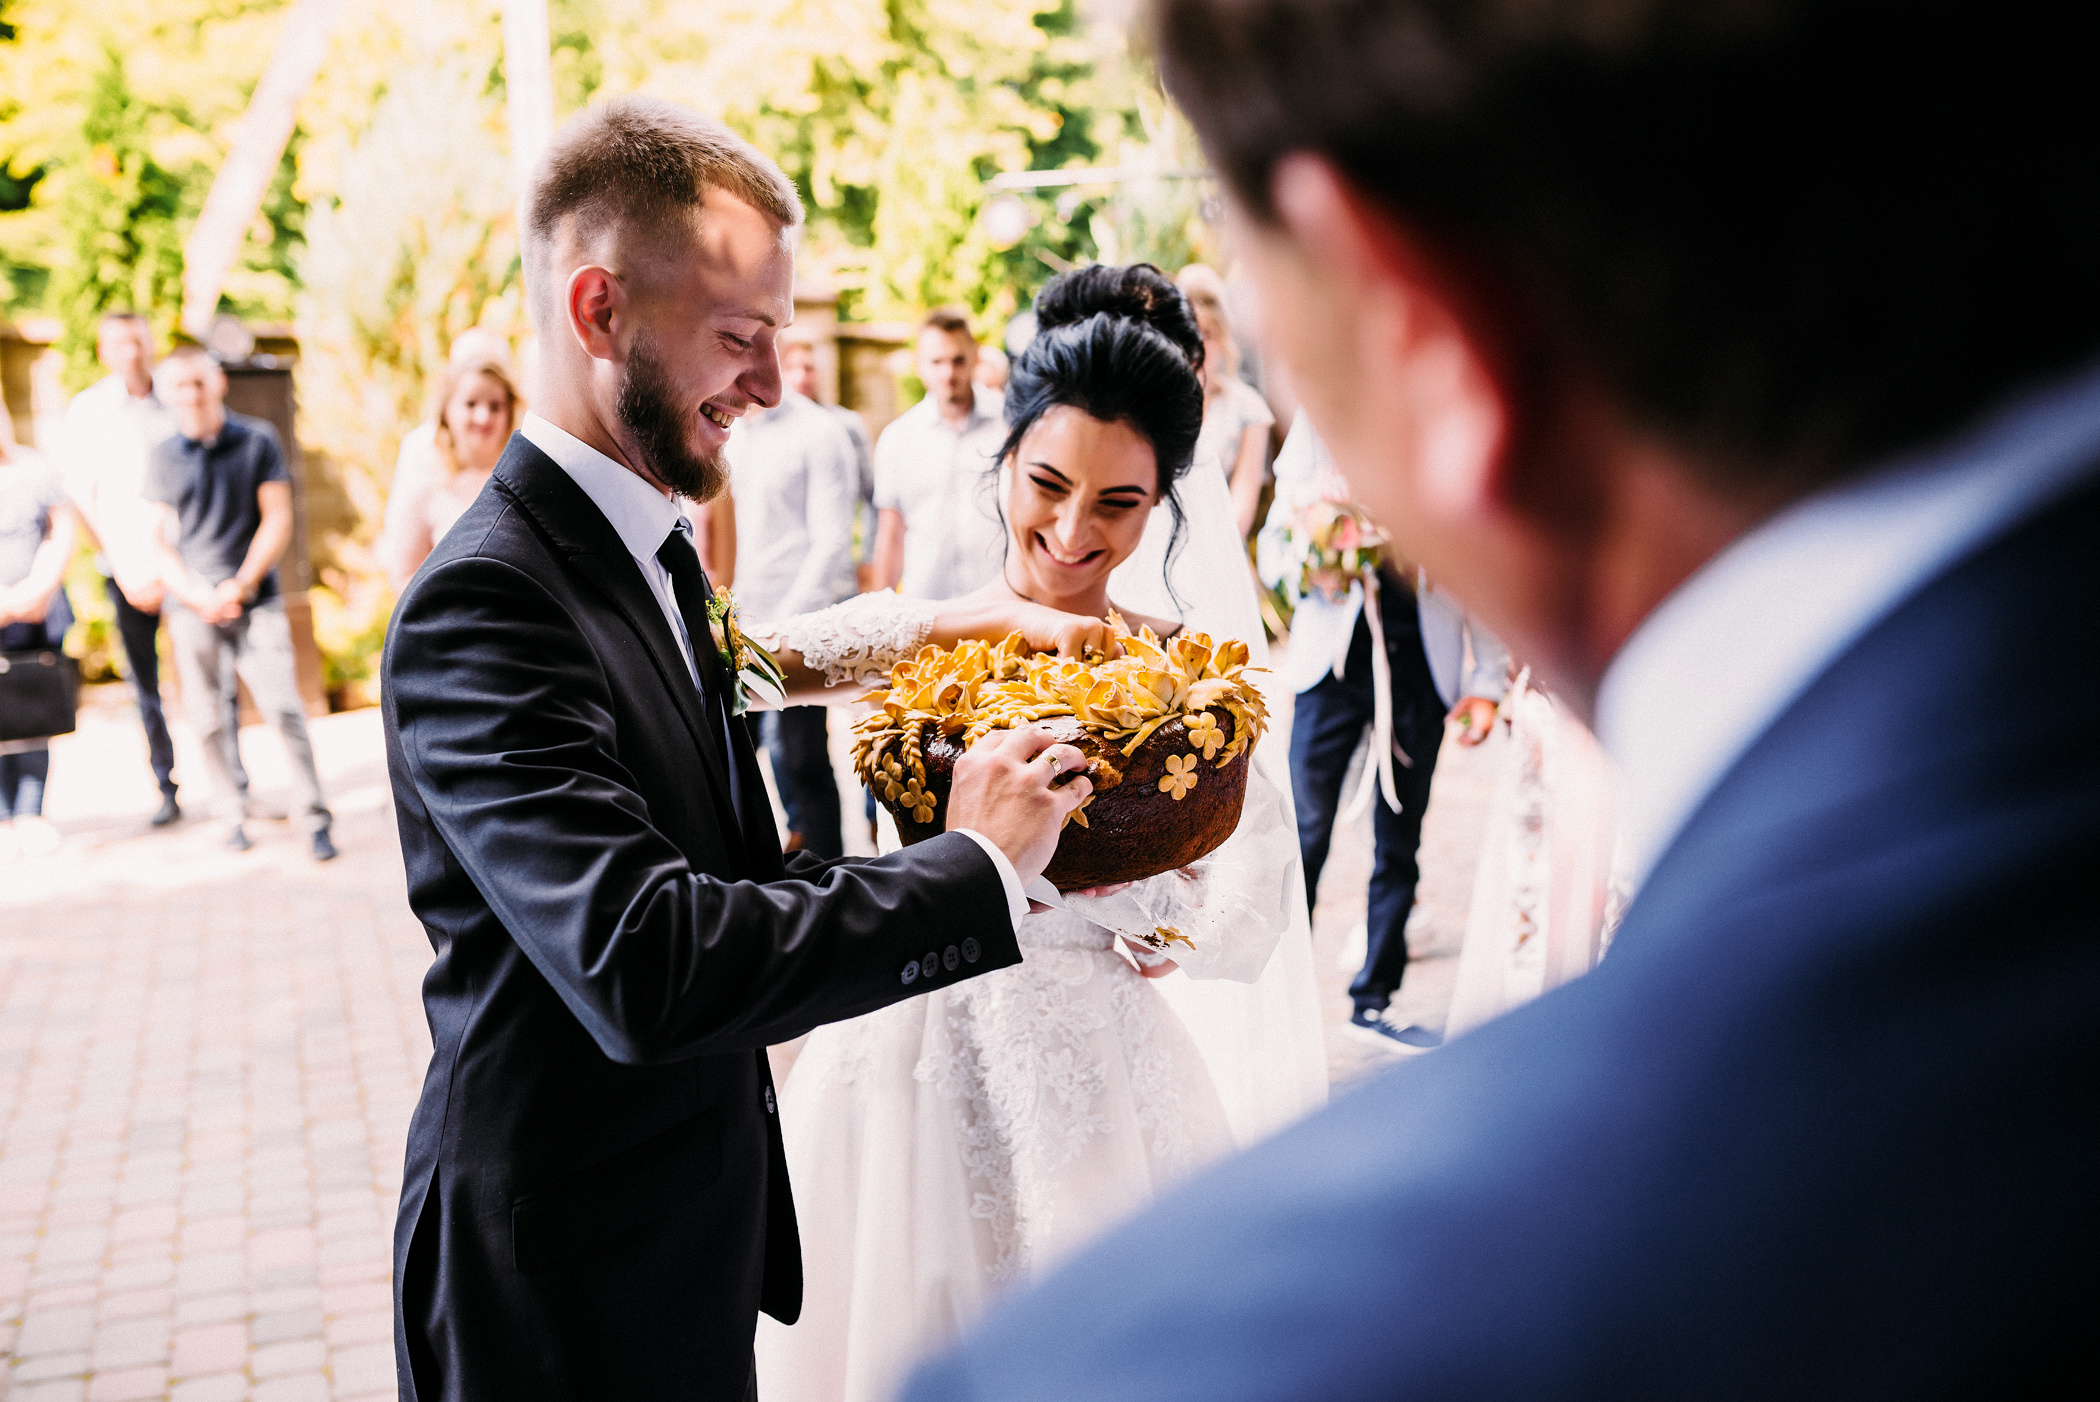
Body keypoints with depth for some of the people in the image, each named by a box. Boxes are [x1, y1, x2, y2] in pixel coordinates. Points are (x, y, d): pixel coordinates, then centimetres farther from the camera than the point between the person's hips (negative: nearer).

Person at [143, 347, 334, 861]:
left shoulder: (257, 441, 4)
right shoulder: (163, 456, 8)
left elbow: (278, 521, 2)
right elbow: (155, 539, 7)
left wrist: (241, 585, -7)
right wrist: (196, 595, -7)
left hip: (255, 602, -2)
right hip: (192, 607, 2)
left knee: (284, 711, -9)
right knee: (208, 721, 3)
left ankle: (315, 819, -3)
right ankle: (232, 818, 15)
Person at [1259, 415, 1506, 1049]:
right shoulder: (1320, 419, 3)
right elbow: (1274, 549, 3)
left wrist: (1489, 679, 4)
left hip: (1421, 658, 1)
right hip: (1334, 652, -1)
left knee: (1399, 841, 7)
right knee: (1304, 830, -6)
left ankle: (1374, 999, 22)